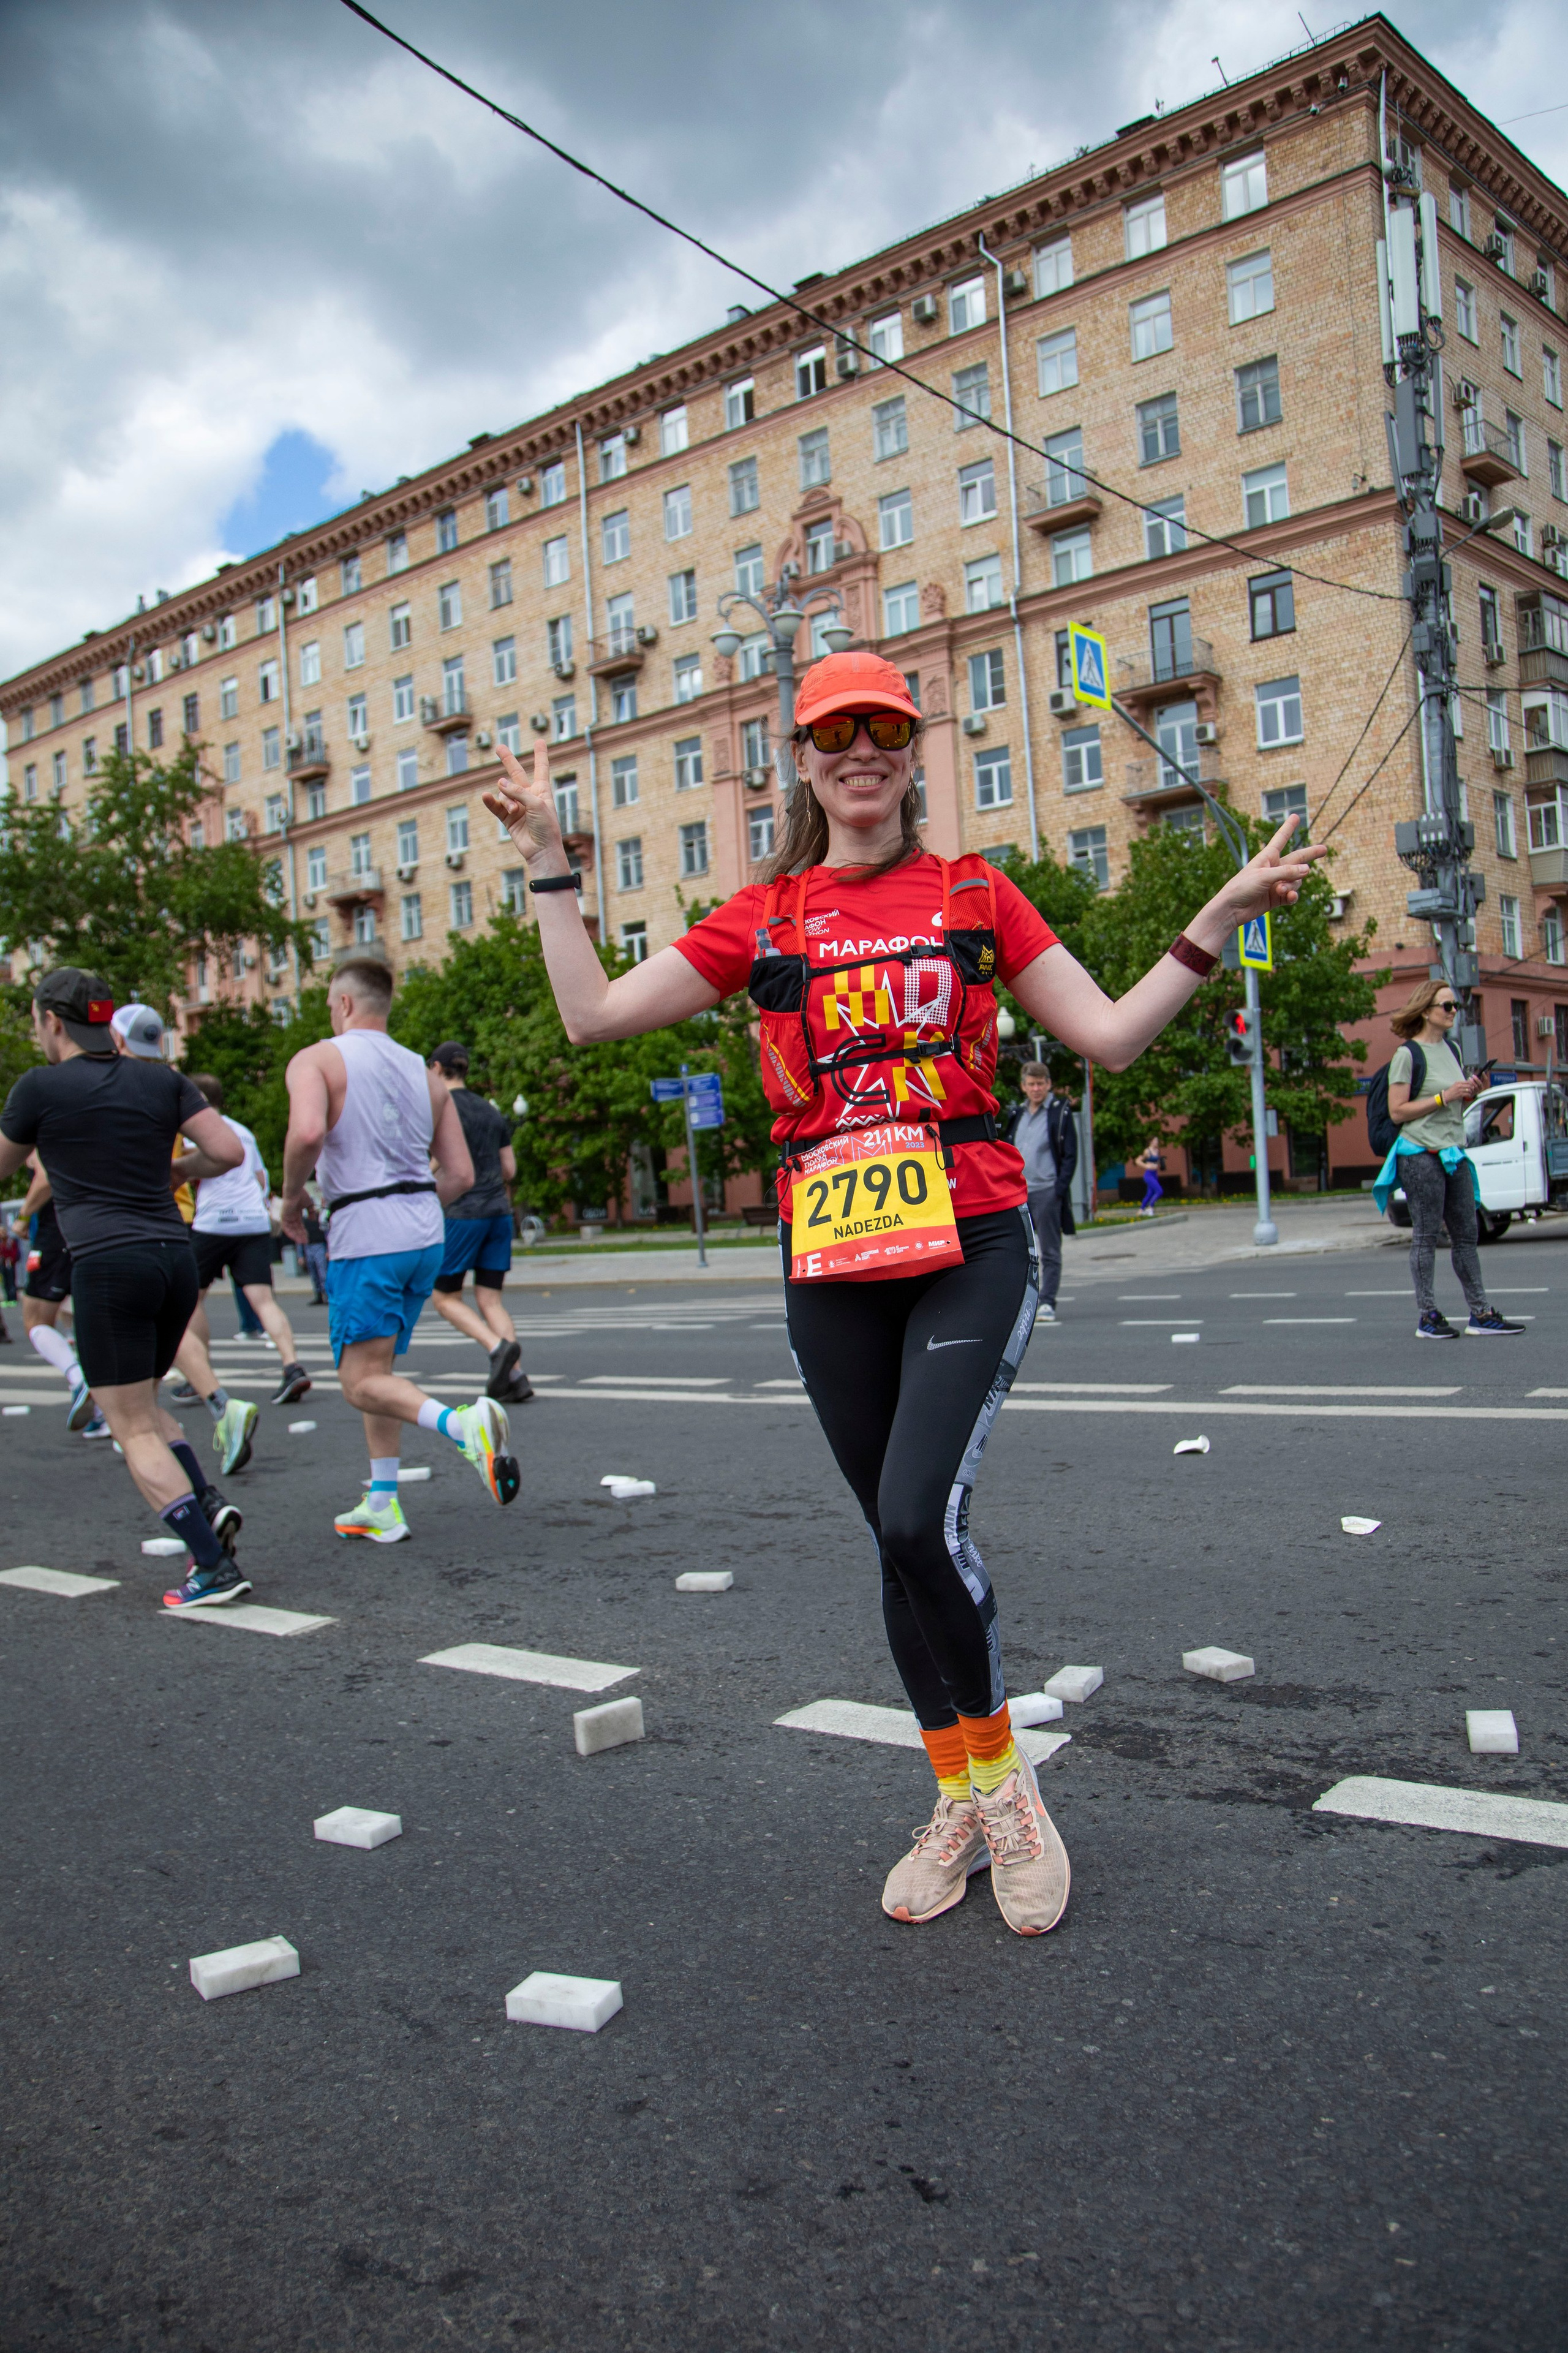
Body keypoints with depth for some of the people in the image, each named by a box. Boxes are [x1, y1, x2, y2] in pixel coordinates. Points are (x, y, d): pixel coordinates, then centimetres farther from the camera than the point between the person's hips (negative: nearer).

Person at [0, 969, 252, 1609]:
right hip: (176, 1259, 6)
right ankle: (208, 1504, 5)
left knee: (133, 1430, 1)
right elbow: (228, 1152, 2)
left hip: (107, 1265, -6)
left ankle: (214, 1567, -5)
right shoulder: (160, 1079, 9)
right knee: (140, 1405, 24)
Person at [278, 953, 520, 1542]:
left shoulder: (316, 1060, -2)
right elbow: (461, 1174, 12)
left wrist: (292, 1196, -6)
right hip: (426, 1234, 7)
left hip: (365, 1237, -6)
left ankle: (462, 1424, -29)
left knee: (363, 1382, -3)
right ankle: (381, 1506, 21)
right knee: (376, 1368, 19)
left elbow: (307, 1132, -24)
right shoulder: (424, 1072, 15)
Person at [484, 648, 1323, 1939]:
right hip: (830, 1264, 3)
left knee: (923, 1515, -18)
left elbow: (1111, 1034, 6)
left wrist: (1221, 917, 0)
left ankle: (1005, 1778, 9)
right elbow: (593, 1014, 6)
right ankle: (959, 1806, 28)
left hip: (970, 1247, -2)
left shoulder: (974, 893, 7)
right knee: (900, 1537, 10)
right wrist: (550, 860, 5)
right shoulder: (764, 916, 9)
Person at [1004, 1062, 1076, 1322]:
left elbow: (1070, 1154, -5)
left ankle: (1047, 1303, 1)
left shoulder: (1061, 1113, -2)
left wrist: (1060, 1188, -14)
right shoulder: (1018, 1114, 15)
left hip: (1047, 1192, -6)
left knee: (1050, 1252, -1)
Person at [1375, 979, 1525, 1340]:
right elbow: (1397, 1111, -14)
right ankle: (1427, 1317, 4)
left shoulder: (1451, 1050, 15)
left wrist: (1472, 1093, 3)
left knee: (1466, 1235, 7)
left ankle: (1480, 1314, 11)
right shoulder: (1408, 1055, -8)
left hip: (1454, 1151, 8)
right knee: (1426, 1236, -3)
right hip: (1421, 1155, -8)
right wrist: (1444, 1096, -16)